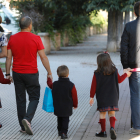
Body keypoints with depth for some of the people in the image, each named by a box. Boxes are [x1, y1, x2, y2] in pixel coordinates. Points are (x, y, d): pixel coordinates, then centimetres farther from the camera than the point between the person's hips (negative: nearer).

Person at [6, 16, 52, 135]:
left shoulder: (12, 38, 2)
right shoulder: (35, 38, -8)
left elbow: (9, 57, 4)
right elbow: (43, 57, -7)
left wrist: (7, 73, 11)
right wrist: (49, 73, 0)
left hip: (17, 73, 3)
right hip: (31, 74, -3)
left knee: (20, 100, 11)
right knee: (34, 98, 7)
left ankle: (23, 127, 13)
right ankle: (27, 119, -17)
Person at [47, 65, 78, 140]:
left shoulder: (55, 84, -6)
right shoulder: (71, 85, -14)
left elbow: (50, 85, 20)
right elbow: (74, 97, -5)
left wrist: (48, 79, 41)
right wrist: (75, 105, 11)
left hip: (57, 107, 3)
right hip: (67, 108, -3)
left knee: (59, 119, 20)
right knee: (65, 119, 4)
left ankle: (60, 131, 29)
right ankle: (64, 133, -5)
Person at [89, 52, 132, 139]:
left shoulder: (97, 73, -9)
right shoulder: (114, 71, -3)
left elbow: (94, 86, -5)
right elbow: (119, 80, 10)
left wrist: (92, 97, 4)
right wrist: (126, 74, 28)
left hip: (101, 97, -1)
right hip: (113, 96, 2)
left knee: (102, 113, 10)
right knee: (112, 113, 8)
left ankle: (103, 131, 16)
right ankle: (112, 127, -15)